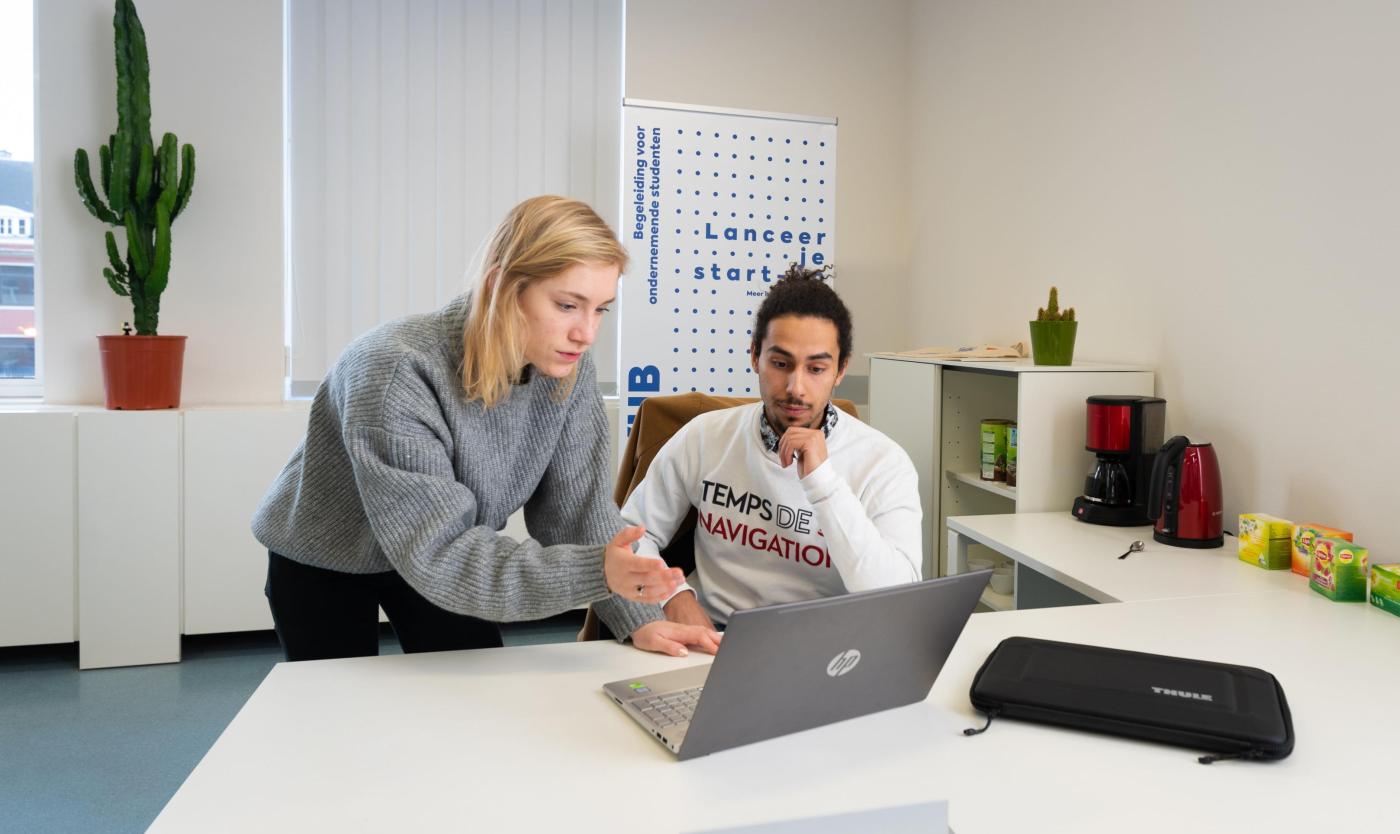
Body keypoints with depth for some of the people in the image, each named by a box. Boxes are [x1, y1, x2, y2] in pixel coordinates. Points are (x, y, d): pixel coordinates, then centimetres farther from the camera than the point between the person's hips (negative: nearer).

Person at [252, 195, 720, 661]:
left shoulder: (567, 368, -20)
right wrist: (595, 571, -49)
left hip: (436, 559, 4)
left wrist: (638, 619, -25)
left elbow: (578, 508, -14)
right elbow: (436, 554, -39)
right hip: (325, 563, -4)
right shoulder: (396, 375, -37)